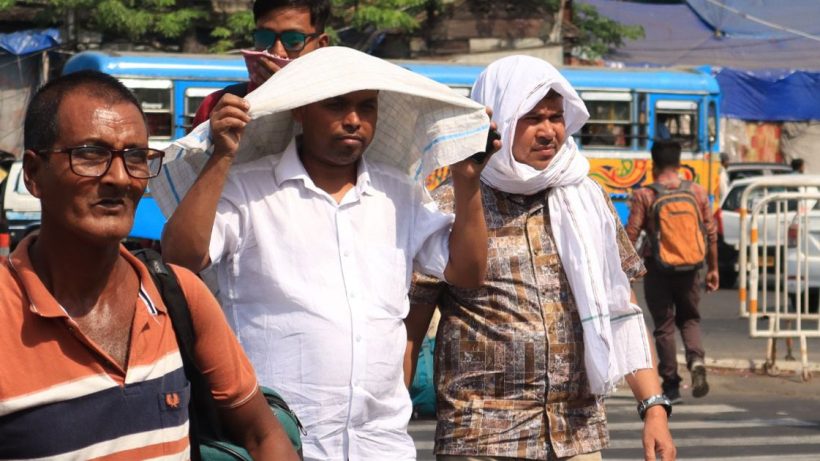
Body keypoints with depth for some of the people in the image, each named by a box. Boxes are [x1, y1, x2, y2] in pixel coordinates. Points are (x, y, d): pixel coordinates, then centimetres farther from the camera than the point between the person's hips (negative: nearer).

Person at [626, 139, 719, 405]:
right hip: (688, 266, 2)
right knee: (689, 318, 19)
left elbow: (631, 234, -10)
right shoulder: (697, 193, 2)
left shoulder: (644, 196, -7)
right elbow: (711, 233, 4)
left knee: (664, 325, 7)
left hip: (657, 267, -2)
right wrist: (712, 268, 13)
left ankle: (671, 384, 9)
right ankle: (696, 359, -8)